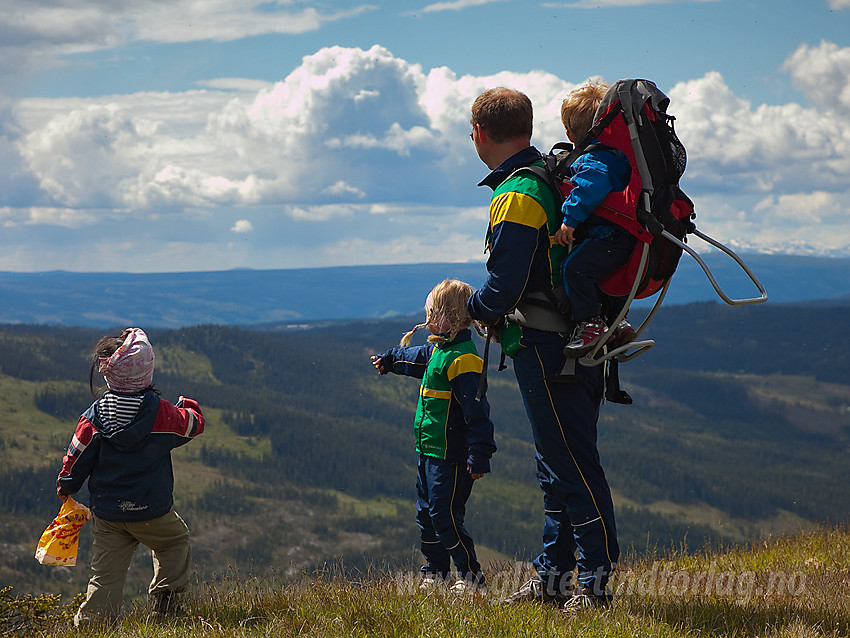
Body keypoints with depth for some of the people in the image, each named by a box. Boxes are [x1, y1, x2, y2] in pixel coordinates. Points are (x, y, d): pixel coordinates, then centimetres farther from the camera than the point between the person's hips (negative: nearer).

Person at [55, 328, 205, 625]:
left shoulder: (95, 414, -6)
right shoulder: (162, 413, -12)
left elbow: (78, 455, 1)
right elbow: (194, 424, 5)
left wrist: (66, 485, 19)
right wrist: (188, 406, 28)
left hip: (105, 510, 2)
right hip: (151, 511, -2)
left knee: (106, 573, 8)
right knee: (175, 540, 25)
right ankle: (165, 595, 18)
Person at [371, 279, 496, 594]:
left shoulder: (464, 360, -20)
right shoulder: (438, 350, 10)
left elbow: (477, 413, -24)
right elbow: (417, 358, 35)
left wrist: (479, 458, -27)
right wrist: (389, 359, 53)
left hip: (451, 456, -10)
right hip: (430, 451, 10)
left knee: (445, 516, -10)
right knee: (426, 514, 16)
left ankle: (471, 576, -2)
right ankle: (435, 572, 28)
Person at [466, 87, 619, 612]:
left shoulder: (516, 196, -17)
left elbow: (504, 287, -21)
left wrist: (476, 308, 0)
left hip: (545, 347, -10)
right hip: (578, 343, 10)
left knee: (572, 465, -6)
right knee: (557, 465, 15)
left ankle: (596, 580, -2)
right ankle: (554, 576, 23)